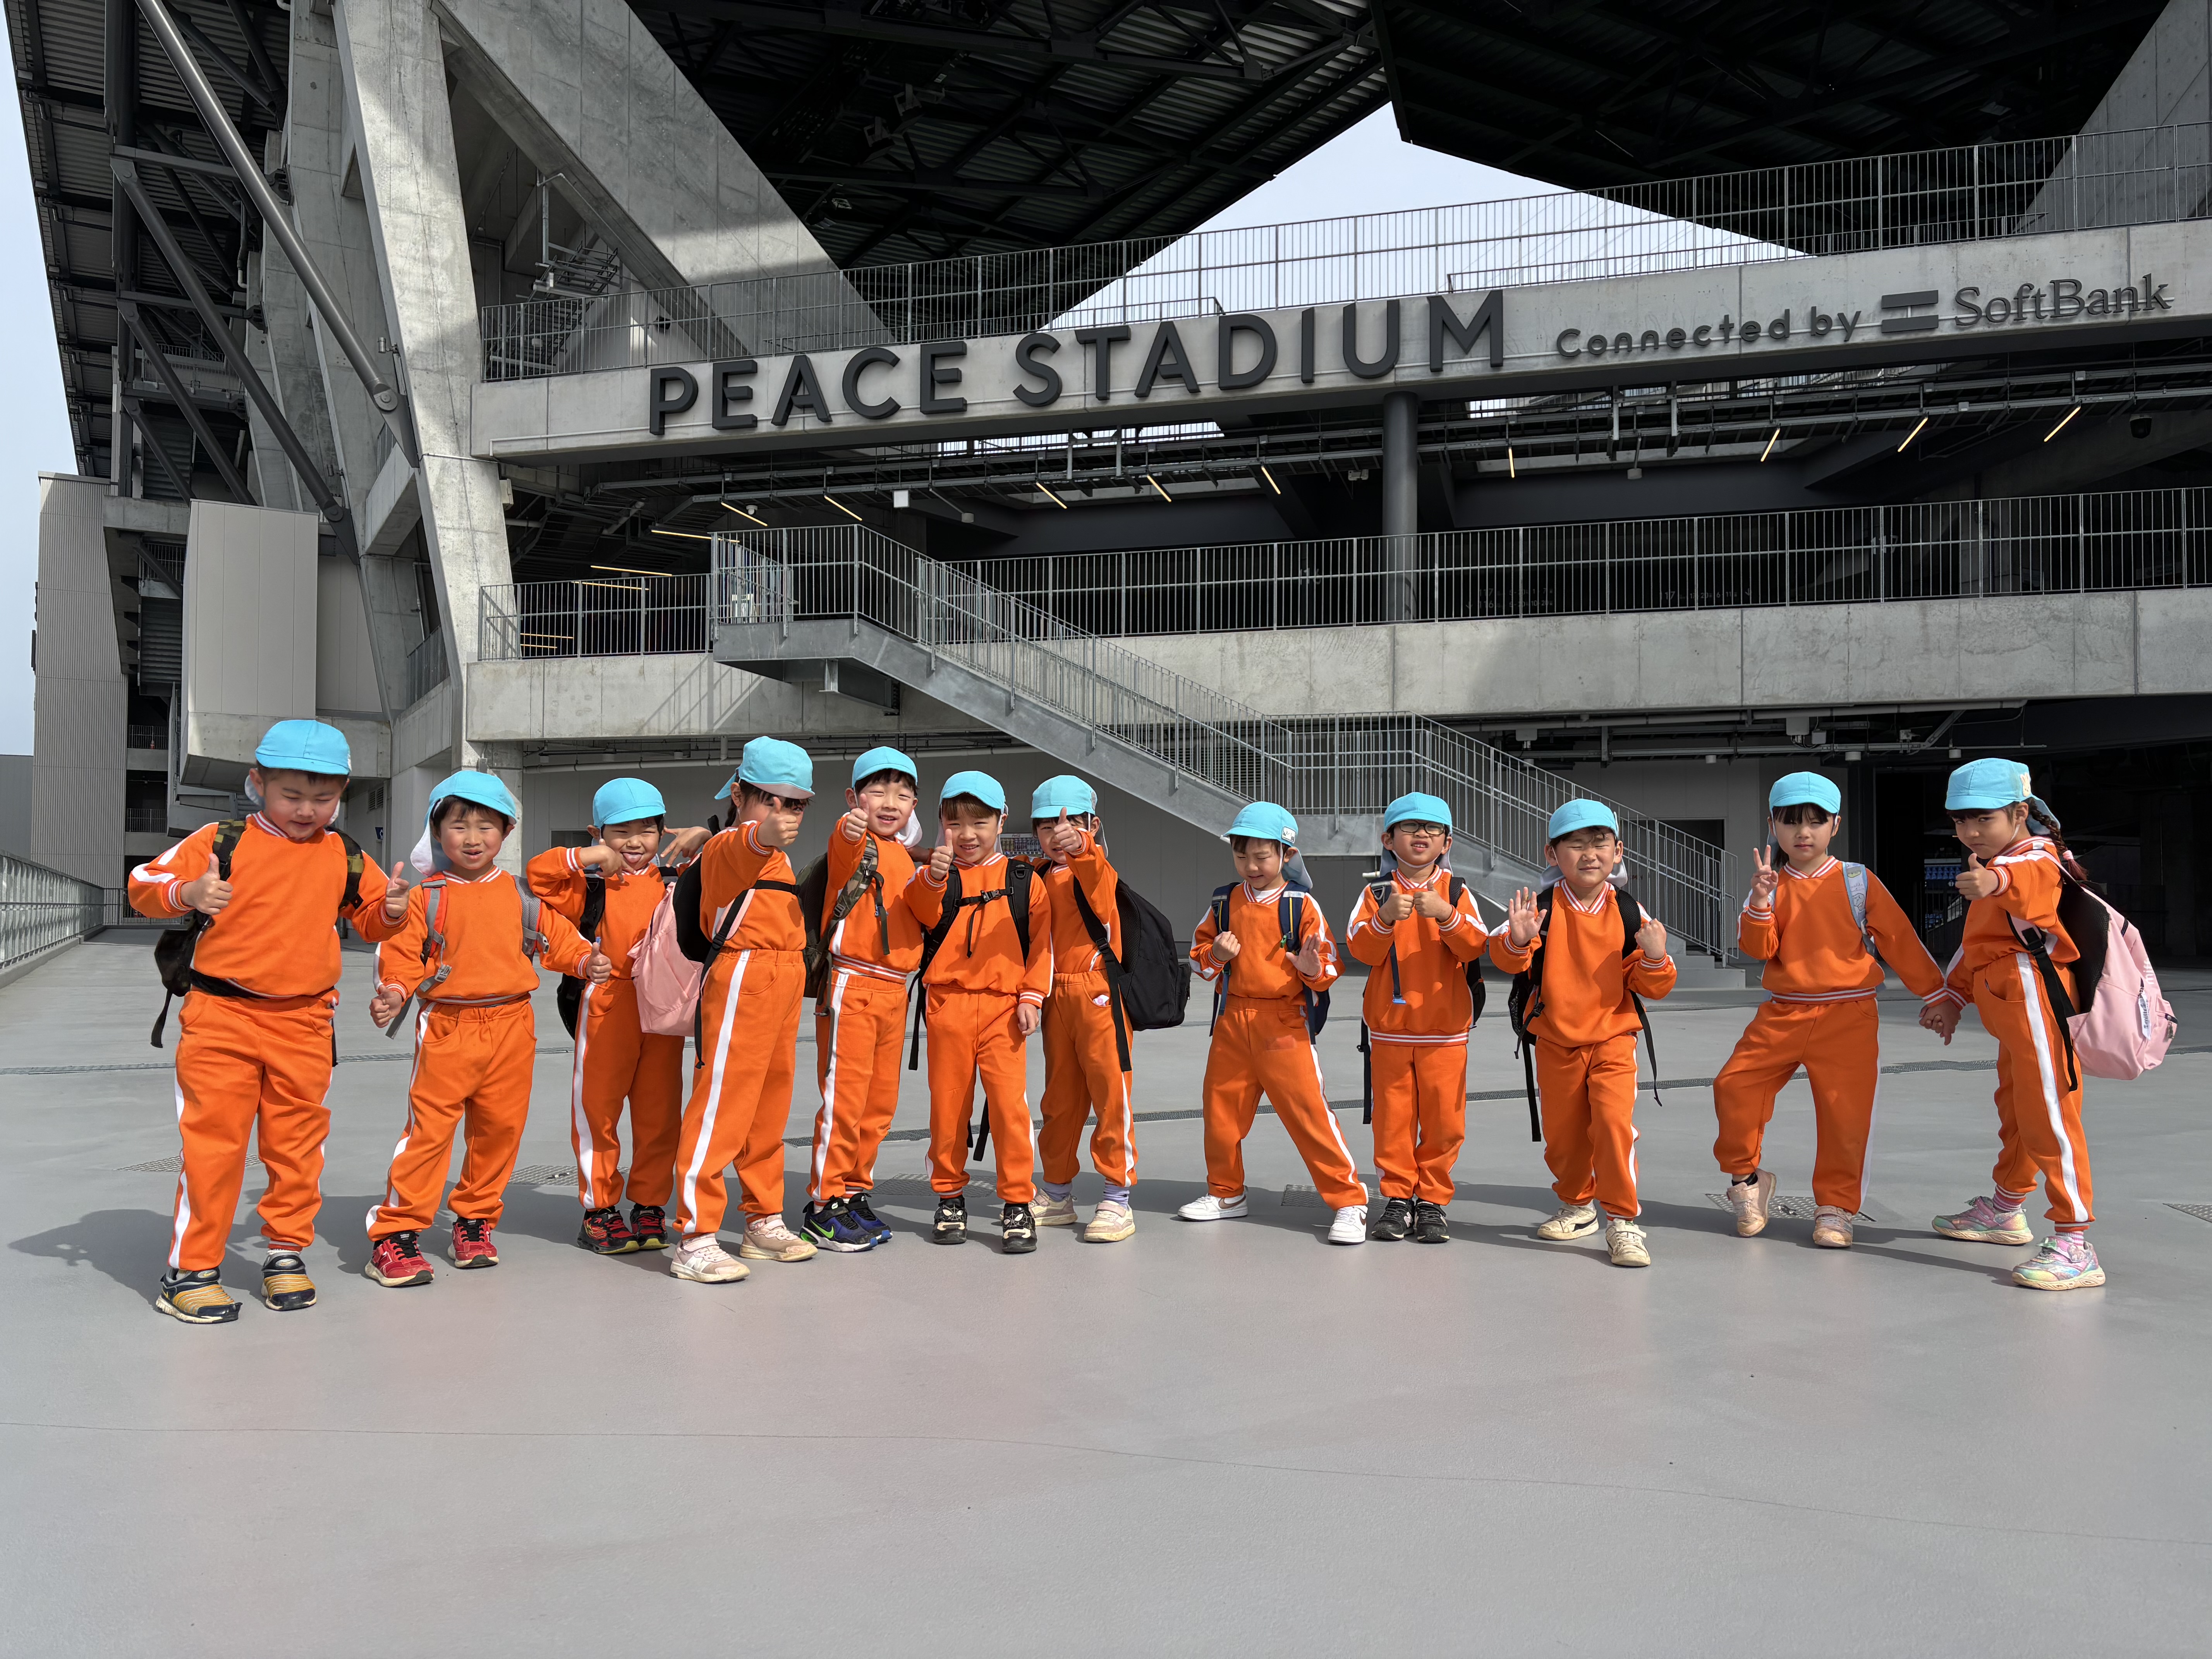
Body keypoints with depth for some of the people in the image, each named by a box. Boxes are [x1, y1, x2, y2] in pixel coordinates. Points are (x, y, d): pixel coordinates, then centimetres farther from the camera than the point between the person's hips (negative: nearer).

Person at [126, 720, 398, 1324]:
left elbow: (372, 922, 16)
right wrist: (187, 893, -21)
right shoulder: (222, 842, -1)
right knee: (213, 1140, -1)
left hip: (304, 1024, 3)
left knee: (297, 1141, 9)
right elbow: (144, 884, -1)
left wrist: (391, 908, -6)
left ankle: (287, 1252, 24)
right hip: (222, 1017, -3)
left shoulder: (345, 858, 8)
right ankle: (192, 1268, 10)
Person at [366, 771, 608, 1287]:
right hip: (447, 1028, -3)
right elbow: (402, 955, 0)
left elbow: (555, 937, 11)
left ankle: (476, 1220, 26)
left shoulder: (521, 895, 8)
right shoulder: (425, 898, 2)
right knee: (428, 1130, -5)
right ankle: (395, 1234, 3)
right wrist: (393, 993, -18)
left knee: (500, 1128, 9)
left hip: (510, 1027, 3)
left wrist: (585, 961, -7)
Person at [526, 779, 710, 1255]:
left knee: (660, 1113, 7)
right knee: (598, 1110, 2)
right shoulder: (591, 885, 4)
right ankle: (600, 1209, 13)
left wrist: (702, 840, 1)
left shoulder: (675, 881, 12)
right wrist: (589, 857, -13)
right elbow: (539, 873, -7)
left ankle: (650, 1205, 18)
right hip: (608, 1009, -2)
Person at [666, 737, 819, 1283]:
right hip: (741, 982, -10)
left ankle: (764, 1223, 30)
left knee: (769, 1113, 17)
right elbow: (744, 844, -38)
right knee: (720, 1109, -9)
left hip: (781, 987, 10)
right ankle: (694, 1241, -5)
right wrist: (766, 834, -58)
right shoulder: (727, 847, -11)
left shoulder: (775, 859, 21)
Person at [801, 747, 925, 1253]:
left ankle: (855, 1193, 24)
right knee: (845, 1097, -6)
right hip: (851, 985, -8)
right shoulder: (854, 844, -7)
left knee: (881, 1101, 12)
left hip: (894, 990, 8)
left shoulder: (903, 854, 16)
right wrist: (849, 831, -57)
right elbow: (844, 851, -32)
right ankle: (824, 1206, 3)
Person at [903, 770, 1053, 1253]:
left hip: (1003, 1007, -1)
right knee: (947, 1103, 7)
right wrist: (934, 875, -30)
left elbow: (1041, 943, 8)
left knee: (1009, 1102, -9)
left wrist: (1032, 997, -1)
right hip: (947, 1004, 1)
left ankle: (1018, 1203, 1)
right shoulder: (937, 876, 8)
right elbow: (924, 916, -12)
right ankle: (950, 1197, 22)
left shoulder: (1024, 881, 8)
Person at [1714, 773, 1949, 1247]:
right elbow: (1758, 948, -5)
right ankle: (1745, 1177, 16)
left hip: (1848, 1017, -2)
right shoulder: (1772, 885, 6)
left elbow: (1900, 940, 6)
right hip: (1782, 1014, 2)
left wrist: (1934, 994, 8)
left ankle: (1835, 1207, 12)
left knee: (1845, 1112, -4)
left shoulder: (1858, 882, 1)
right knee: (1734, 1085, -7)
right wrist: (1760, 902, -22)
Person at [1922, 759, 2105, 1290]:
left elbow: (2031, 877, -39)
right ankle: (2004, 1211, 44)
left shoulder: (2034, 858, -10)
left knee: (2048, 1114, -14)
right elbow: (1977, 945, 31)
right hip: (2010, 1006, 11)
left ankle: (2074, 1245, -15)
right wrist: (1952, 996, 28)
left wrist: (1997, 880, -60)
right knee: (2015, 1108, 25)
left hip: (2031, 995, -11)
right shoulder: (2000, 867, 23)